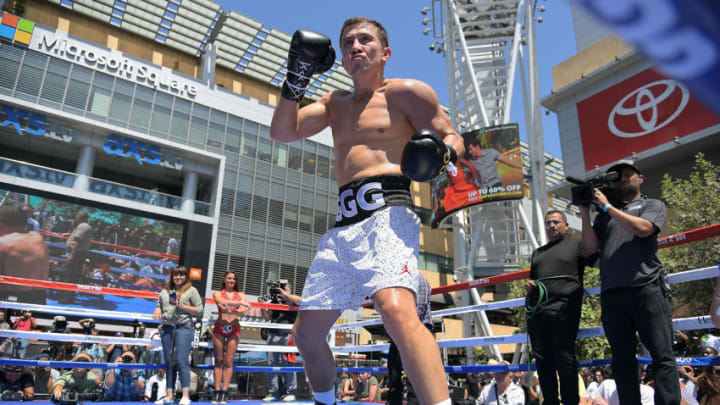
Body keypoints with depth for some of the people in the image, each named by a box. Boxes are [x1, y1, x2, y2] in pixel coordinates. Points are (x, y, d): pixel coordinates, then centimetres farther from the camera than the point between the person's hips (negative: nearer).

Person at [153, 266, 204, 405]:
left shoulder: (191, 290, 4)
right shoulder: (165, 291, 17)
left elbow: (199, 310, -1)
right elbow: (159, 305, 24)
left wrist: (183, 306, -12)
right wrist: (157, 310, 1)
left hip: (183, 327, -5)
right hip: (166, 328, 5)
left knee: (181, 360, -12)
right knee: (169, 361, 8)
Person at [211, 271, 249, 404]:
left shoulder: (240, 295, 12)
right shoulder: (217, 293, 10)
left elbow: (244, 310, -6)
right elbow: (223, 302, -13)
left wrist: (232, 311, -26)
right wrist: (239, 303, -26)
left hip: (234, 329, 0)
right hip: (219, 328, 0)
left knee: (228, 361, -3)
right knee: (218, 361, 1)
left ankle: (224, 392, -2)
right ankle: (217, 392, 2)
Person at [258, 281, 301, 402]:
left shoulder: (292, 299, 10)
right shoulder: (274, 300, 21)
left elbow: (300, 301, -12)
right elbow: (267, 317, 17)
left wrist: (285, 294, -11)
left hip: (288, 335, -4)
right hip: (273, 335, 5)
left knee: (288, 363, -8)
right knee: (272, 363, 2)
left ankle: (291, 392, -3)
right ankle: (273, 392, 7)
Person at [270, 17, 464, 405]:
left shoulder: (406, 92, 7)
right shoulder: (335, 103, 23)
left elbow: (453, 137, 4)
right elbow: (281, 133, 17)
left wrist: (441, 154, -18)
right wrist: (296, 80, 6)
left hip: (386, 213, -6)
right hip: (343, 226, 7)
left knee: (396, 311, -35)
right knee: (306, 333, 12)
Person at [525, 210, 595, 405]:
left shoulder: (577, 244, 11)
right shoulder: (538, 252, 26)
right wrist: (528, 285, 10)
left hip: (563, 309, -5)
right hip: (537, 310, 6)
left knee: (564, 358, -5)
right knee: (543, 359, 7)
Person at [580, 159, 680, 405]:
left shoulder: (653, 205, 14)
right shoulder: (604, 215, 22)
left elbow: (642, 229, -7)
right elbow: (592, 246, 10)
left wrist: (607, 206, -2)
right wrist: (585, 212, 5)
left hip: (647, 288, -3)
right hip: (612, 294, 4)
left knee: (662, 356, -7)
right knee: (622, 361, 6)